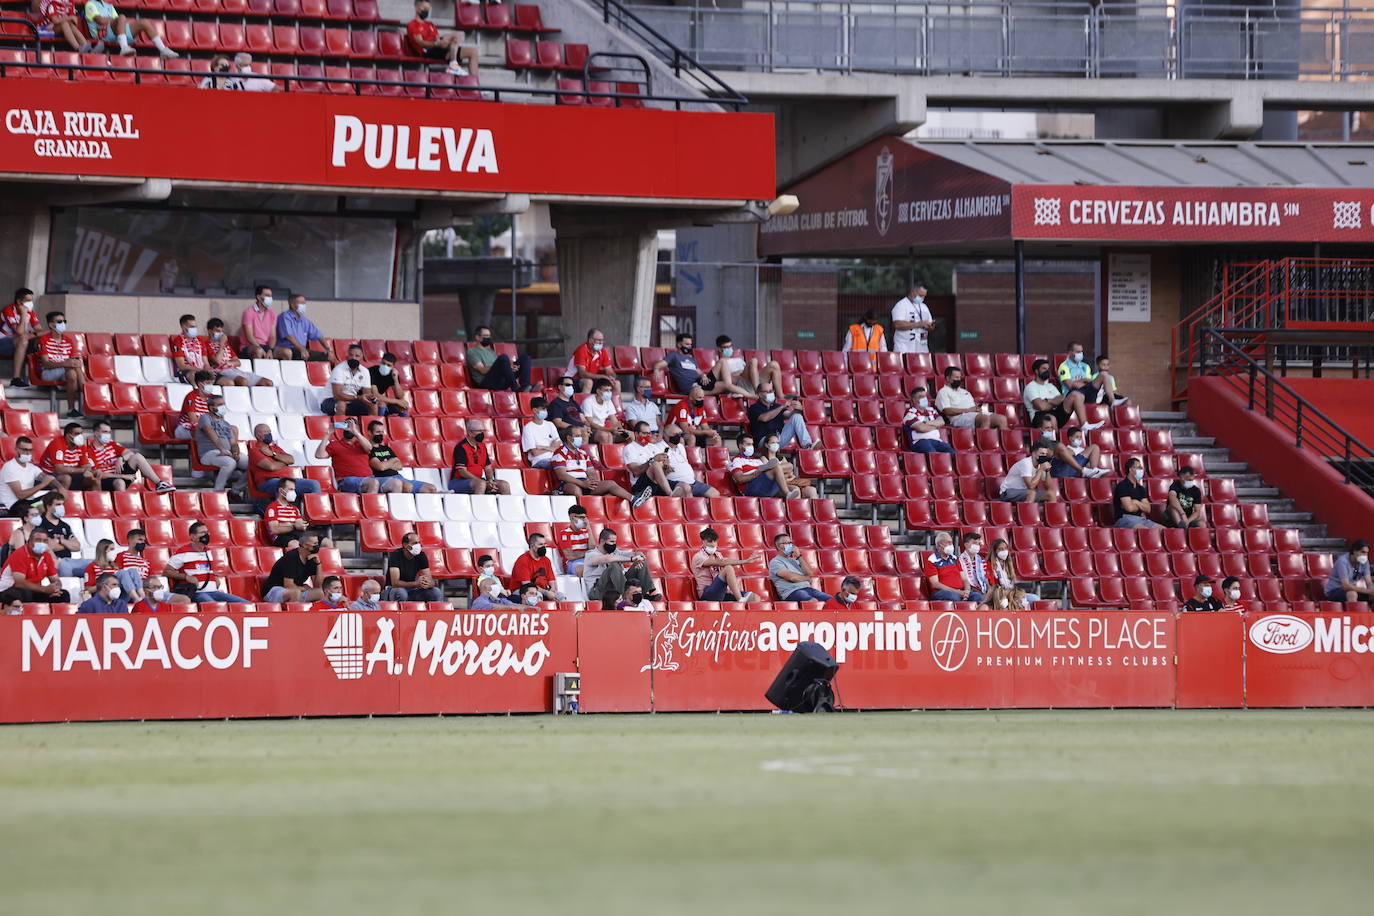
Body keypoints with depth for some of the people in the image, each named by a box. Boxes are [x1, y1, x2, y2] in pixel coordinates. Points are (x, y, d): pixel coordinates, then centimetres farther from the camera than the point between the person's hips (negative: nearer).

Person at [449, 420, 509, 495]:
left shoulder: (482, 446, 13)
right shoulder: (461, 447, -11)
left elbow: (488, 468, 16)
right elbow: (462, 472, -18)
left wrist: (490, 481, -8)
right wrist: (485, 483, -21)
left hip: (478, 480, 7)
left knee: (504, 485, -7)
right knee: (481, 483, -37)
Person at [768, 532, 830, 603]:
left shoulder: (794, 560, 27)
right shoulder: (775, 562, 5)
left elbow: (810, 574, 12)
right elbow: (791, 577, -8)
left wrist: (799, 556, 8)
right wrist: (807, 578, 8)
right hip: (791, 592, -7)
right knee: (814, 602, -37)